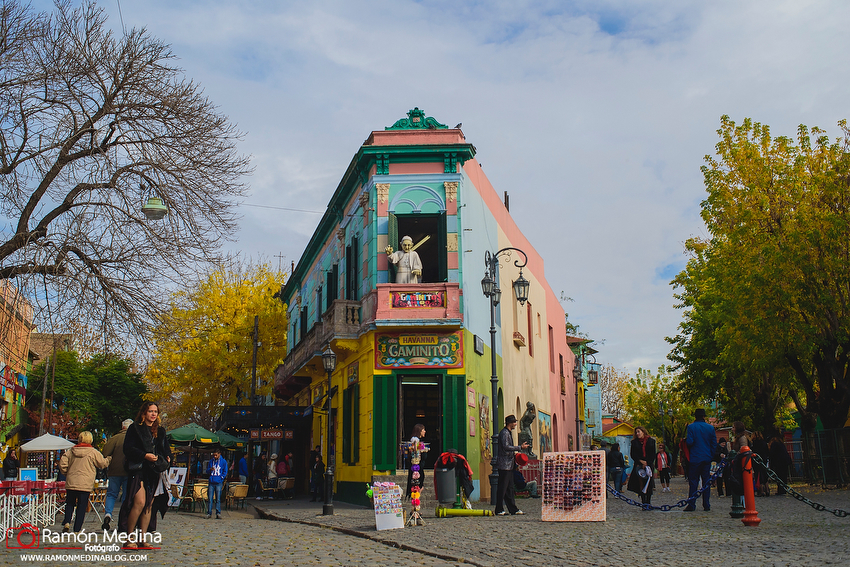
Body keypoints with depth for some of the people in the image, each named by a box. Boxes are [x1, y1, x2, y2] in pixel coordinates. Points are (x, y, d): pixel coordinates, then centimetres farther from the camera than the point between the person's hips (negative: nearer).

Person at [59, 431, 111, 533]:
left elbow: (62, 464, 4)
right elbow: (103, 463, 3)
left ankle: (67, 522, -2)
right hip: (85, 484, -3)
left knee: (70, 503, 18)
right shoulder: (93, 452, -5)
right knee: (82, 506, 4)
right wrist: (110, 459, 23)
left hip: (70, 482, 3)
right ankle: (77, 529, 3)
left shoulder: (71, 451, 6)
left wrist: (67, 473, 20)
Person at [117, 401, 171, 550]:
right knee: (140, 502, -16)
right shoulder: (135, 428, 1)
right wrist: (145, 456, -18)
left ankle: (142, 539, 11)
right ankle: (130, 538, -4)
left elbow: (166, 448, 22)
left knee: (149, 505, 4)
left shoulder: (160, 430, 17)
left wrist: (167, 457, 0)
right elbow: (128, 448, -7)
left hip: (154, 471, 6)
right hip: (138, 469, -5)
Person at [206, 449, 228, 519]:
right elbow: (207, 471, 15)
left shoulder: (223, 461, 4)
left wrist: (221, 478, -3)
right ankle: (209, 513, 7)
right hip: (211, 482, 3)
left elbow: (225, 471, 8)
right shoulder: (211, 461, 12)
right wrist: (210, 469, -6)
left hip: (218, 482, -3)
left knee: (218, 499, -3)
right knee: (210, 499, 1)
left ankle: (218, 513, 0)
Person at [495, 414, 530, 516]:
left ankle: (513, 509, 15)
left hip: (509, 464, 10)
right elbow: (506, 447, -23)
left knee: (510, 488, 11)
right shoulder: (504, 433, -13)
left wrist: (514, 454, 14)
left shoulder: (509, 432, 19)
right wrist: (520, 447, -21)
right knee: (502, 488, -5)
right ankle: (499, 510, 0)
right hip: (504, 464, -10)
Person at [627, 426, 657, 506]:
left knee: (649, 485, -4)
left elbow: (653, 454, 4)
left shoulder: (651, 441, 7)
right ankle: (644, 503, 0)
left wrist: (647, 463, -7)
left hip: (649, 464, 0)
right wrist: (640, 461, -8)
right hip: (639, 466, 0)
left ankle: (648, 503, 2)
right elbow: (632, 454, 5)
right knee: (641, 484, -5)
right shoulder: (634, 442, 9)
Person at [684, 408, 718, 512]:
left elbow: (690, 442, -16)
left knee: (693, 481, 1)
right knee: (706, 481, 8)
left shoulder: (691, 427, -7)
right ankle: (706, 505, 9)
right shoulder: (710, 428, 4)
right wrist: (711, 456, 13)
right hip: (707, 458, 3)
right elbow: (714, 444, 5)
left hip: (695, 459, -3)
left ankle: (691, 505, -1)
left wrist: (685, 440, 5)